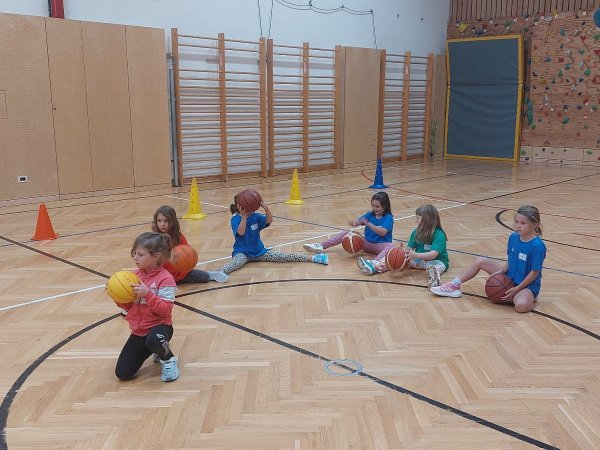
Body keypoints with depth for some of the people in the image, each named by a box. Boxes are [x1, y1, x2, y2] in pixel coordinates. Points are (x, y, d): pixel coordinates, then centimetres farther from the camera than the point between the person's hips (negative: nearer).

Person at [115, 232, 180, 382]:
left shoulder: (165, 279, -16)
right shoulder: (135, 275, 2)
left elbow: (166, 310, -21)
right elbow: (129, 307, 9)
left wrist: (147, 294, -31)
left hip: (159, 325, -6)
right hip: (139, 330, 7)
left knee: (153, 341, -43)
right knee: (122, 374, 0)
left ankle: (168, 359, -5)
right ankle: (159, 350, 25)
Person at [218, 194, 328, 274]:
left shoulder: (255, 216, 3)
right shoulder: (235, 219, -11)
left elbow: (269, 221, -10)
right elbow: (240, 232, -29)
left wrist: (267, 209, -28)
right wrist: (244, 217, -39)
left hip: (259, 250, 5)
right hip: (242, 252, -4)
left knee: (283, 257, -6)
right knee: (238, 262, -39)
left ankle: (312, 258, -10)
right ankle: (220, 272, -66)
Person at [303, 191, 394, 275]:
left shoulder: (388, 218, -10)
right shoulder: (370, 214, 7)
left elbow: (383, 232, -27)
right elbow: (358, 221, -8)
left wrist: (368, 223, -33)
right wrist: (354, 222, -32)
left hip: (380, 245, -6)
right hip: (366, 243, 6)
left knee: (390, 246, -42)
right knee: (345, 234, -1)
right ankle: (321, 246, -7)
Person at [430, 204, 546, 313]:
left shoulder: (538, 246, -25)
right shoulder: (513, 237, -4)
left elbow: (534, 273, -20)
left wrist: (516, 289, -21)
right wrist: (501, 271, -10)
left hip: (527, 284, -7)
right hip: (510, 277, 7)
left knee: (521, 306, -40)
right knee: (480, 261, 2)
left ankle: (529, 297, -4)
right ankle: (454, 286, 13)